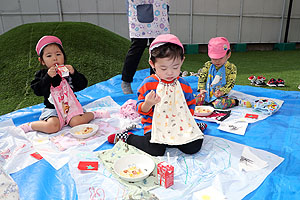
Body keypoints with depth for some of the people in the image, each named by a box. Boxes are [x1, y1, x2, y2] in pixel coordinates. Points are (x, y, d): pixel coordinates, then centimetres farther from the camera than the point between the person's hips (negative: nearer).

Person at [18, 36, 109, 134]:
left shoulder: (68, 70, 3)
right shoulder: (42, 74, 4)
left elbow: (82, 85, -3)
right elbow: (38, 91, -9)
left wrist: (74, 73, -18)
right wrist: (48, 77, -21)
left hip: (71, 106, 1)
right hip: (52, 108, 0)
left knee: (76, 122, -26)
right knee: (52, 127, -27)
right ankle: (29, 125, -1)